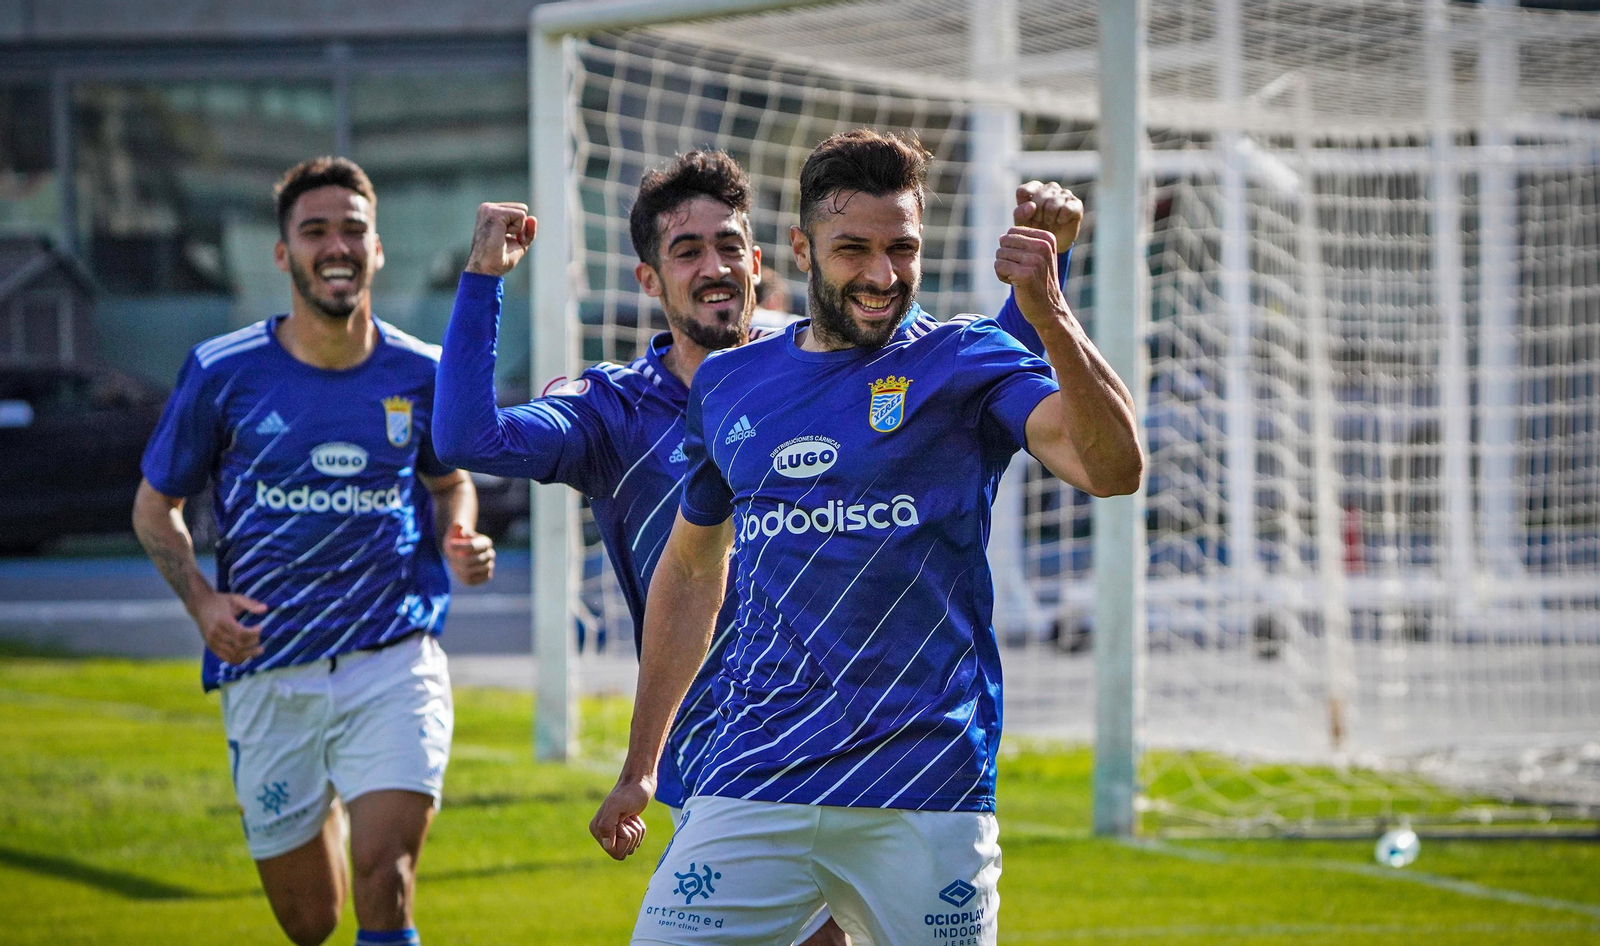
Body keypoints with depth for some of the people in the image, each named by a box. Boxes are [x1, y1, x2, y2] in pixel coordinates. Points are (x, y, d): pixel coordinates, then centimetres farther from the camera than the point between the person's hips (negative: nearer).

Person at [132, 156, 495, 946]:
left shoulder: (419, 374, 1)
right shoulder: (222, 374, -4)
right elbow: (155, 507, 8)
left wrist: (459, 543, -2)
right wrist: (200, 600, -10)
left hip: (392, 664, 0)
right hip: (267, 674, 0)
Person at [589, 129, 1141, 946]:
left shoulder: (966, 362, 2)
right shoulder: (729, 386, 13)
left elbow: (1113, 468, -15)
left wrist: (1050, 317, -28)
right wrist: (639, 768, 24)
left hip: (924, 789, -2)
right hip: (752, 782, 3)